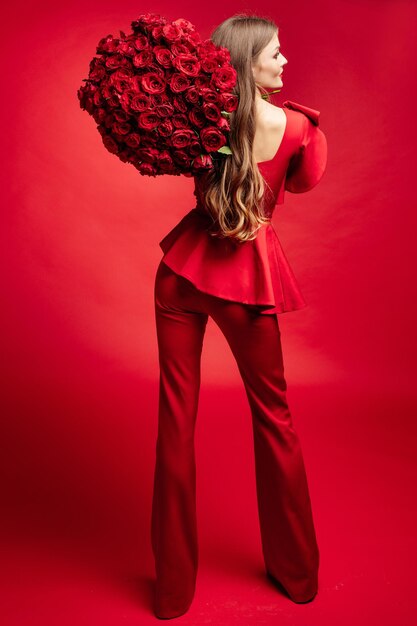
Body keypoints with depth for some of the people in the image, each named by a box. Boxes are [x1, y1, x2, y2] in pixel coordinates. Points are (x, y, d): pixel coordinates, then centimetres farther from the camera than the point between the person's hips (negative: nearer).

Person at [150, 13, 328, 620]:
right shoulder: (297, 126, -5)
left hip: (184, 269, 2)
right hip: (249, 279, -1)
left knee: (176, 418, 9)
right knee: (273, 415, 15)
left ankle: (173, 587, 24)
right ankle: (297, 572, 32)